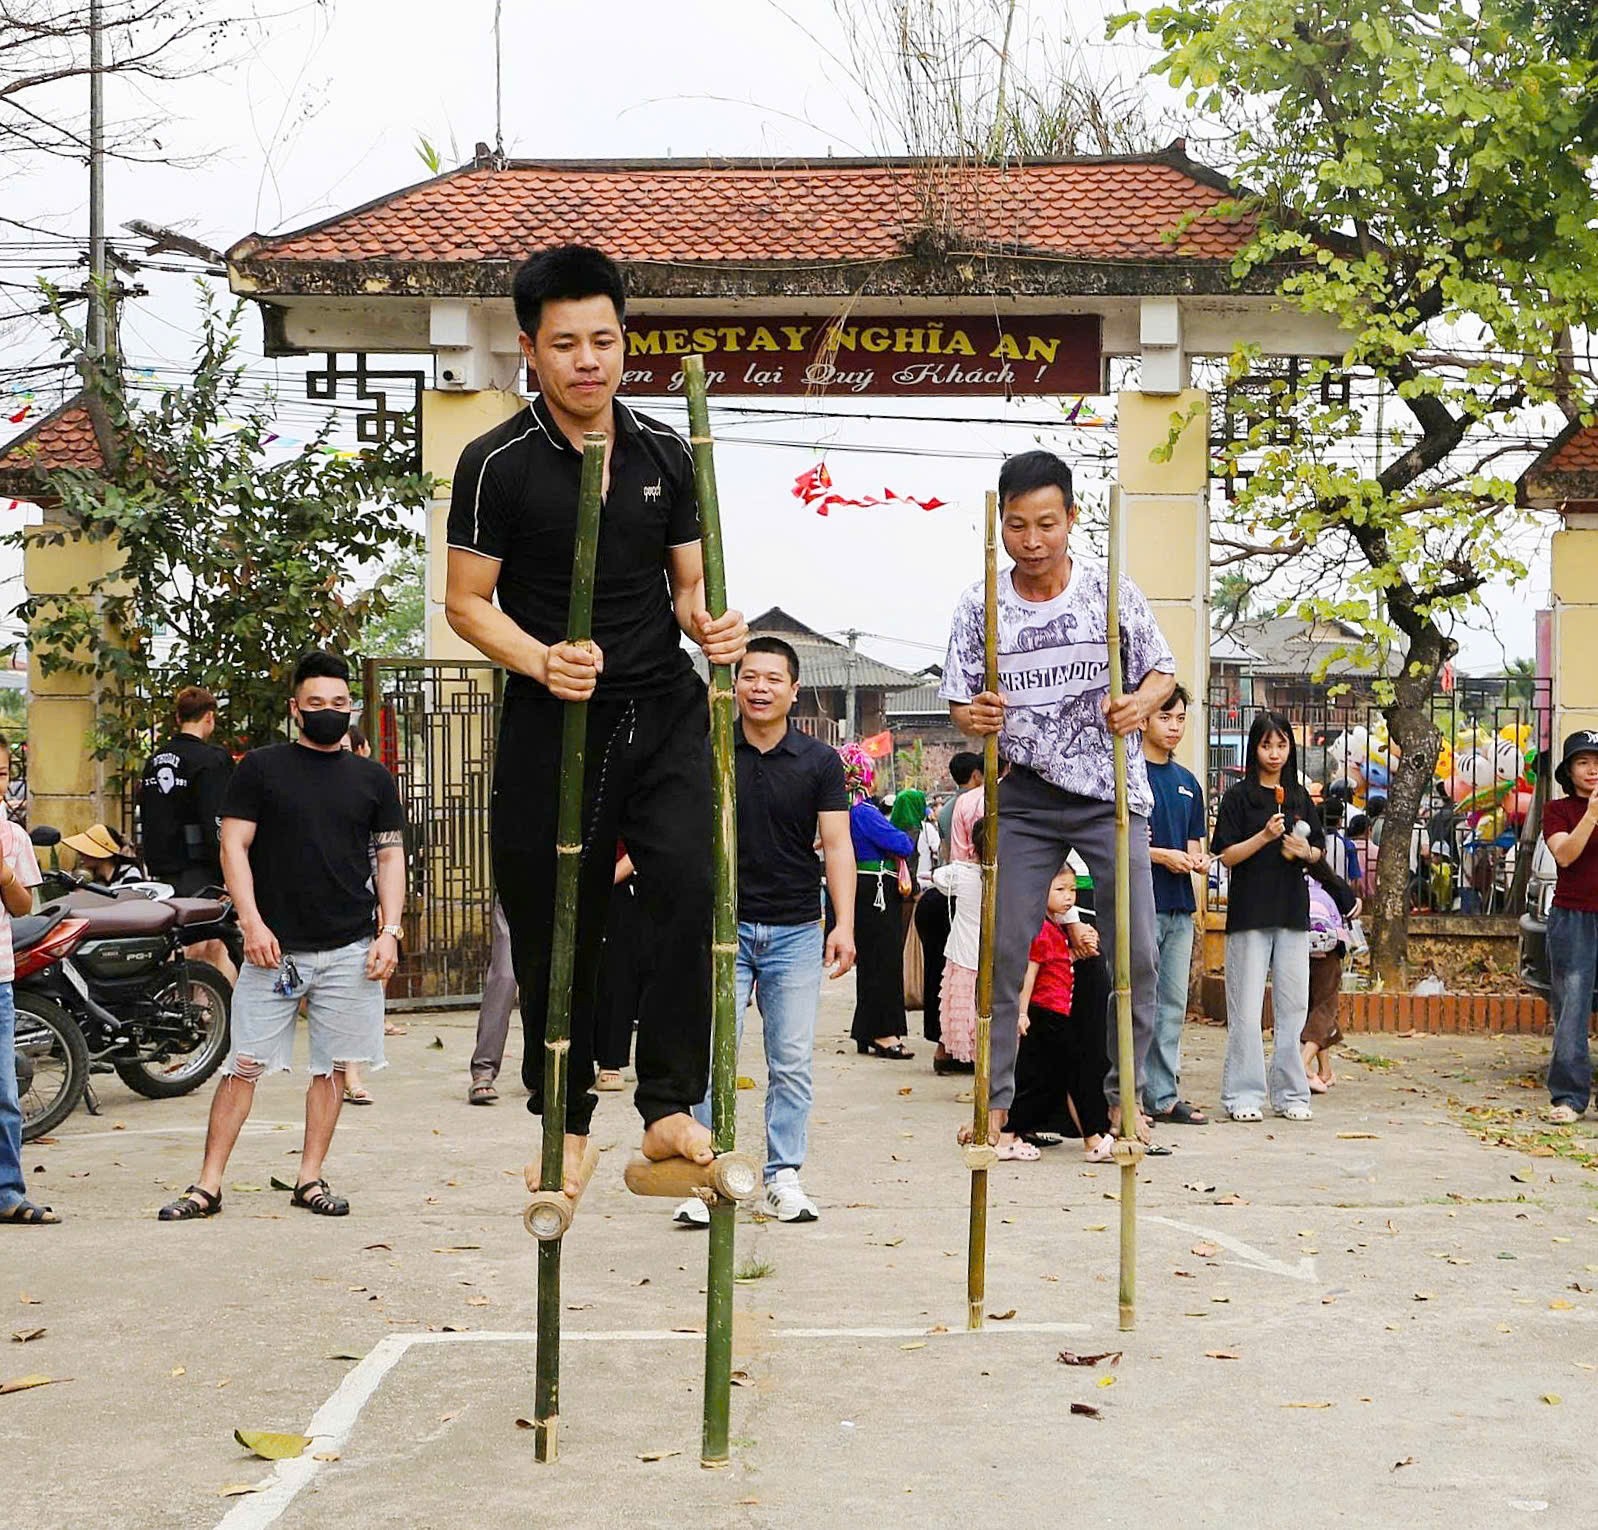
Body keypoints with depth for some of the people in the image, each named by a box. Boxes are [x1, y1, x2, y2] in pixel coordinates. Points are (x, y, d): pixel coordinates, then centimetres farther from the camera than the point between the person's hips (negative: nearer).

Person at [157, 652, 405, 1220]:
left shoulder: (373, 778, 12)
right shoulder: (260, 768, 4)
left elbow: (390, 855, 13)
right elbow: (234, 845, 1)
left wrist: (389, 930, 2)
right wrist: (252, 921, -10)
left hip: (349, 950, 2)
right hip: (274, 947, -2)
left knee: (331, 1066, 5)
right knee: (244, 1065, -2)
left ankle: (310, 1179, 15)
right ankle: (207, 1185, 2)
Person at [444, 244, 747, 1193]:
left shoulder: (666, 454, 8)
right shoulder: (498, 463, -4)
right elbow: (467, 602, -3)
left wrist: (714, 626, -10)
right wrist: (541, 660, -21)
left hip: (666, 710, 2)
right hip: (554, 723, -2)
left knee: (699, 890, -19)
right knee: (556, 933, 6)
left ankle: (670, 1105, -9)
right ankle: (567, 1119, 27)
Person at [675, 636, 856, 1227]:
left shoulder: (819, 762, 2)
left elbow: (836, 845, -1)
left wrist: (844, 924, -11)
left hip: (795, 931, 0)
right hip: (724, 925, 0)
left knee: (792, 1062, 2)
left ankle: (783, 1178, 11)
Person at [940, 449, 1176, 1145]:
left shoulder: (1113, 591, -5)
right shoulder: (978, 607, -4)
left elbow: (1161, 669, 5)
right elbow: (958, 702, 4)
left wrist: (1141, 703, -17)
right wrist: (972, 717, -20)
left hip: (1112, 794, 0)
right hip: (1025, 799, 1)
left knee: (1135, 950, -3)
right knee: (1004, 949, -1)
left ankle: (1124, 1095, 13)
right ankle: (995, 1099, 9)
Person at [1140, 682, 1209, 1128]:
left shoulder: (1188, 782, 18)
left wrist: (1197, 860, -2)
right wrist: (1163, 856, -16)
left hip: (1180, 906, 7)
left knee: (1173, 1005, 8)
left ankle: (1164, 1095, 13)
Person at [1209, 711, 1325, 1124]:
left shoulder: (1300, 797, 13)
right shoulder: (1238, 797, 0)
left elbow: (1317, 850, 18)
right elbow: (1227, 855, -5)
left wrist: (1305, 852, -4)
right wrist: (1265, 836, -18)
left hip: (1292, 911, 4)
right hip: (1250, 911, -4)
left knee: (1293, 1005, 5)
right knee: (1247, 1008, -4)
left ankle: (1289, 1093, 13)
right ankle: (1243, 1094, 2)